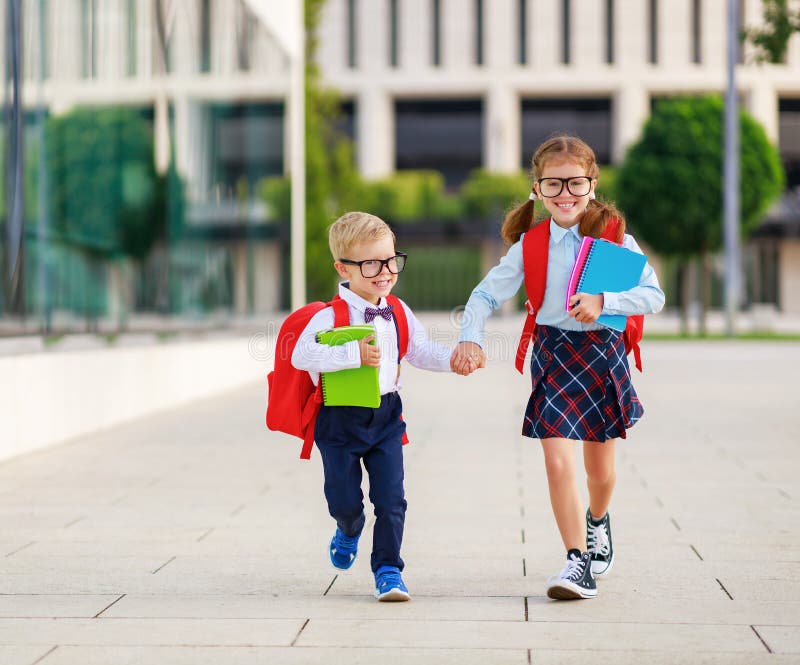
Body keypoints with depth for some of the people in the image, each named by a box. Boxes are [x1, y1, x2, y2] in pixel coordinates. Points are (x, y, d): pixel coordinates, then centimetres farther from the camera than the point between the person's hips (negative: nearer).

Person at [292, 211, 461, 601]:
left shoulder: (398, 313, 2)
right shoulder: (331, 317, -17)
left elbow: (421, 352, 11)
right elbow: (301, 355, -27)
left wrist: (455, 359, -7)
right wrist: (353, 353, -32)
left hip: (385, 416, 4)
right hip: (340, 419, -3)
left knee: (391, 498, -3)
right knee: (345, 501, 6)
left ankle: (388, 569, 8)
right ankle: (349, 531, 41)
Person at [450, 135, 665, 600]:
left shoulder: (615, 238, -6)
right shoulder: (529, 245, -3)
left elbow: (654, 295, -12)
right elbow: (487, 294, 1)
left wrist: (602, 302, -26)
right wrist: (471, 339, -16)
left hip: (603, 354, 0)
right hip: (553, 356, 0)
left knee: (600, 469, 15)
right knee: (558, 464, -13)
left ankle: (598, 522, 49)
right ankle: (578, 563, -3)